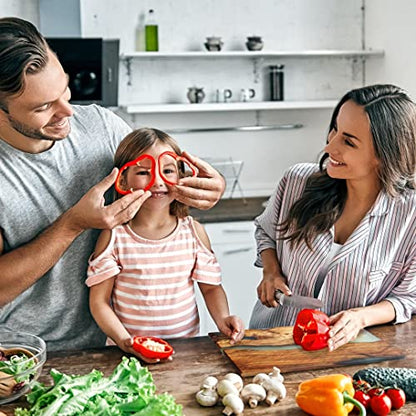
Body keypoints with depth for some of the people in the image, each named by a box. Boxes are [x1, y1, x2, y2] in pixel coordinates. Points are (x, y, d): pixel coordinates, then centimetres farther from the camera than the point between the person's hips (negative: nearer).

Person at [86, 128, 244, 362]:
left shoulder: (194, 231, 4)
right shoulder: (114, 236, -4)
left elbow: (211, 287, 12)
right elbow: (99, 301, -2)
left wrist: (222, 318, -6)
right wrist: (124, 340, -16)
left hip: (187, 346, 2)